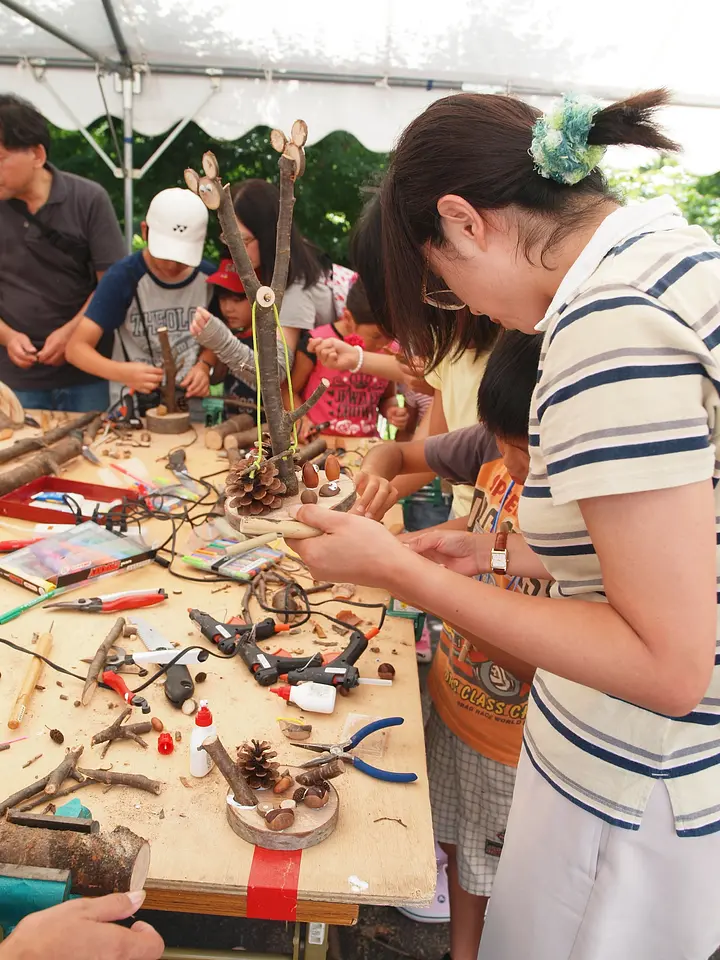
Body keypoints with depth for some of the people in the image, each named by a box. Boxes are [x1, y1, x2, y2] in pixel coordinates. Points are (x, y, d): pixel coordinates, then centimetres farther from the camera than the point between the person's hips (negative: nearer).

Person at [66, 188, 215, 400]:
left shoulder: (208, 277, 0)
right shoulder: (123, 278, -11)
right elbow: (76, 348, -13)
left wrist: (204, 366, -6)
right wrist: (122, 373, -31)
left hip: (191, 398, 4)